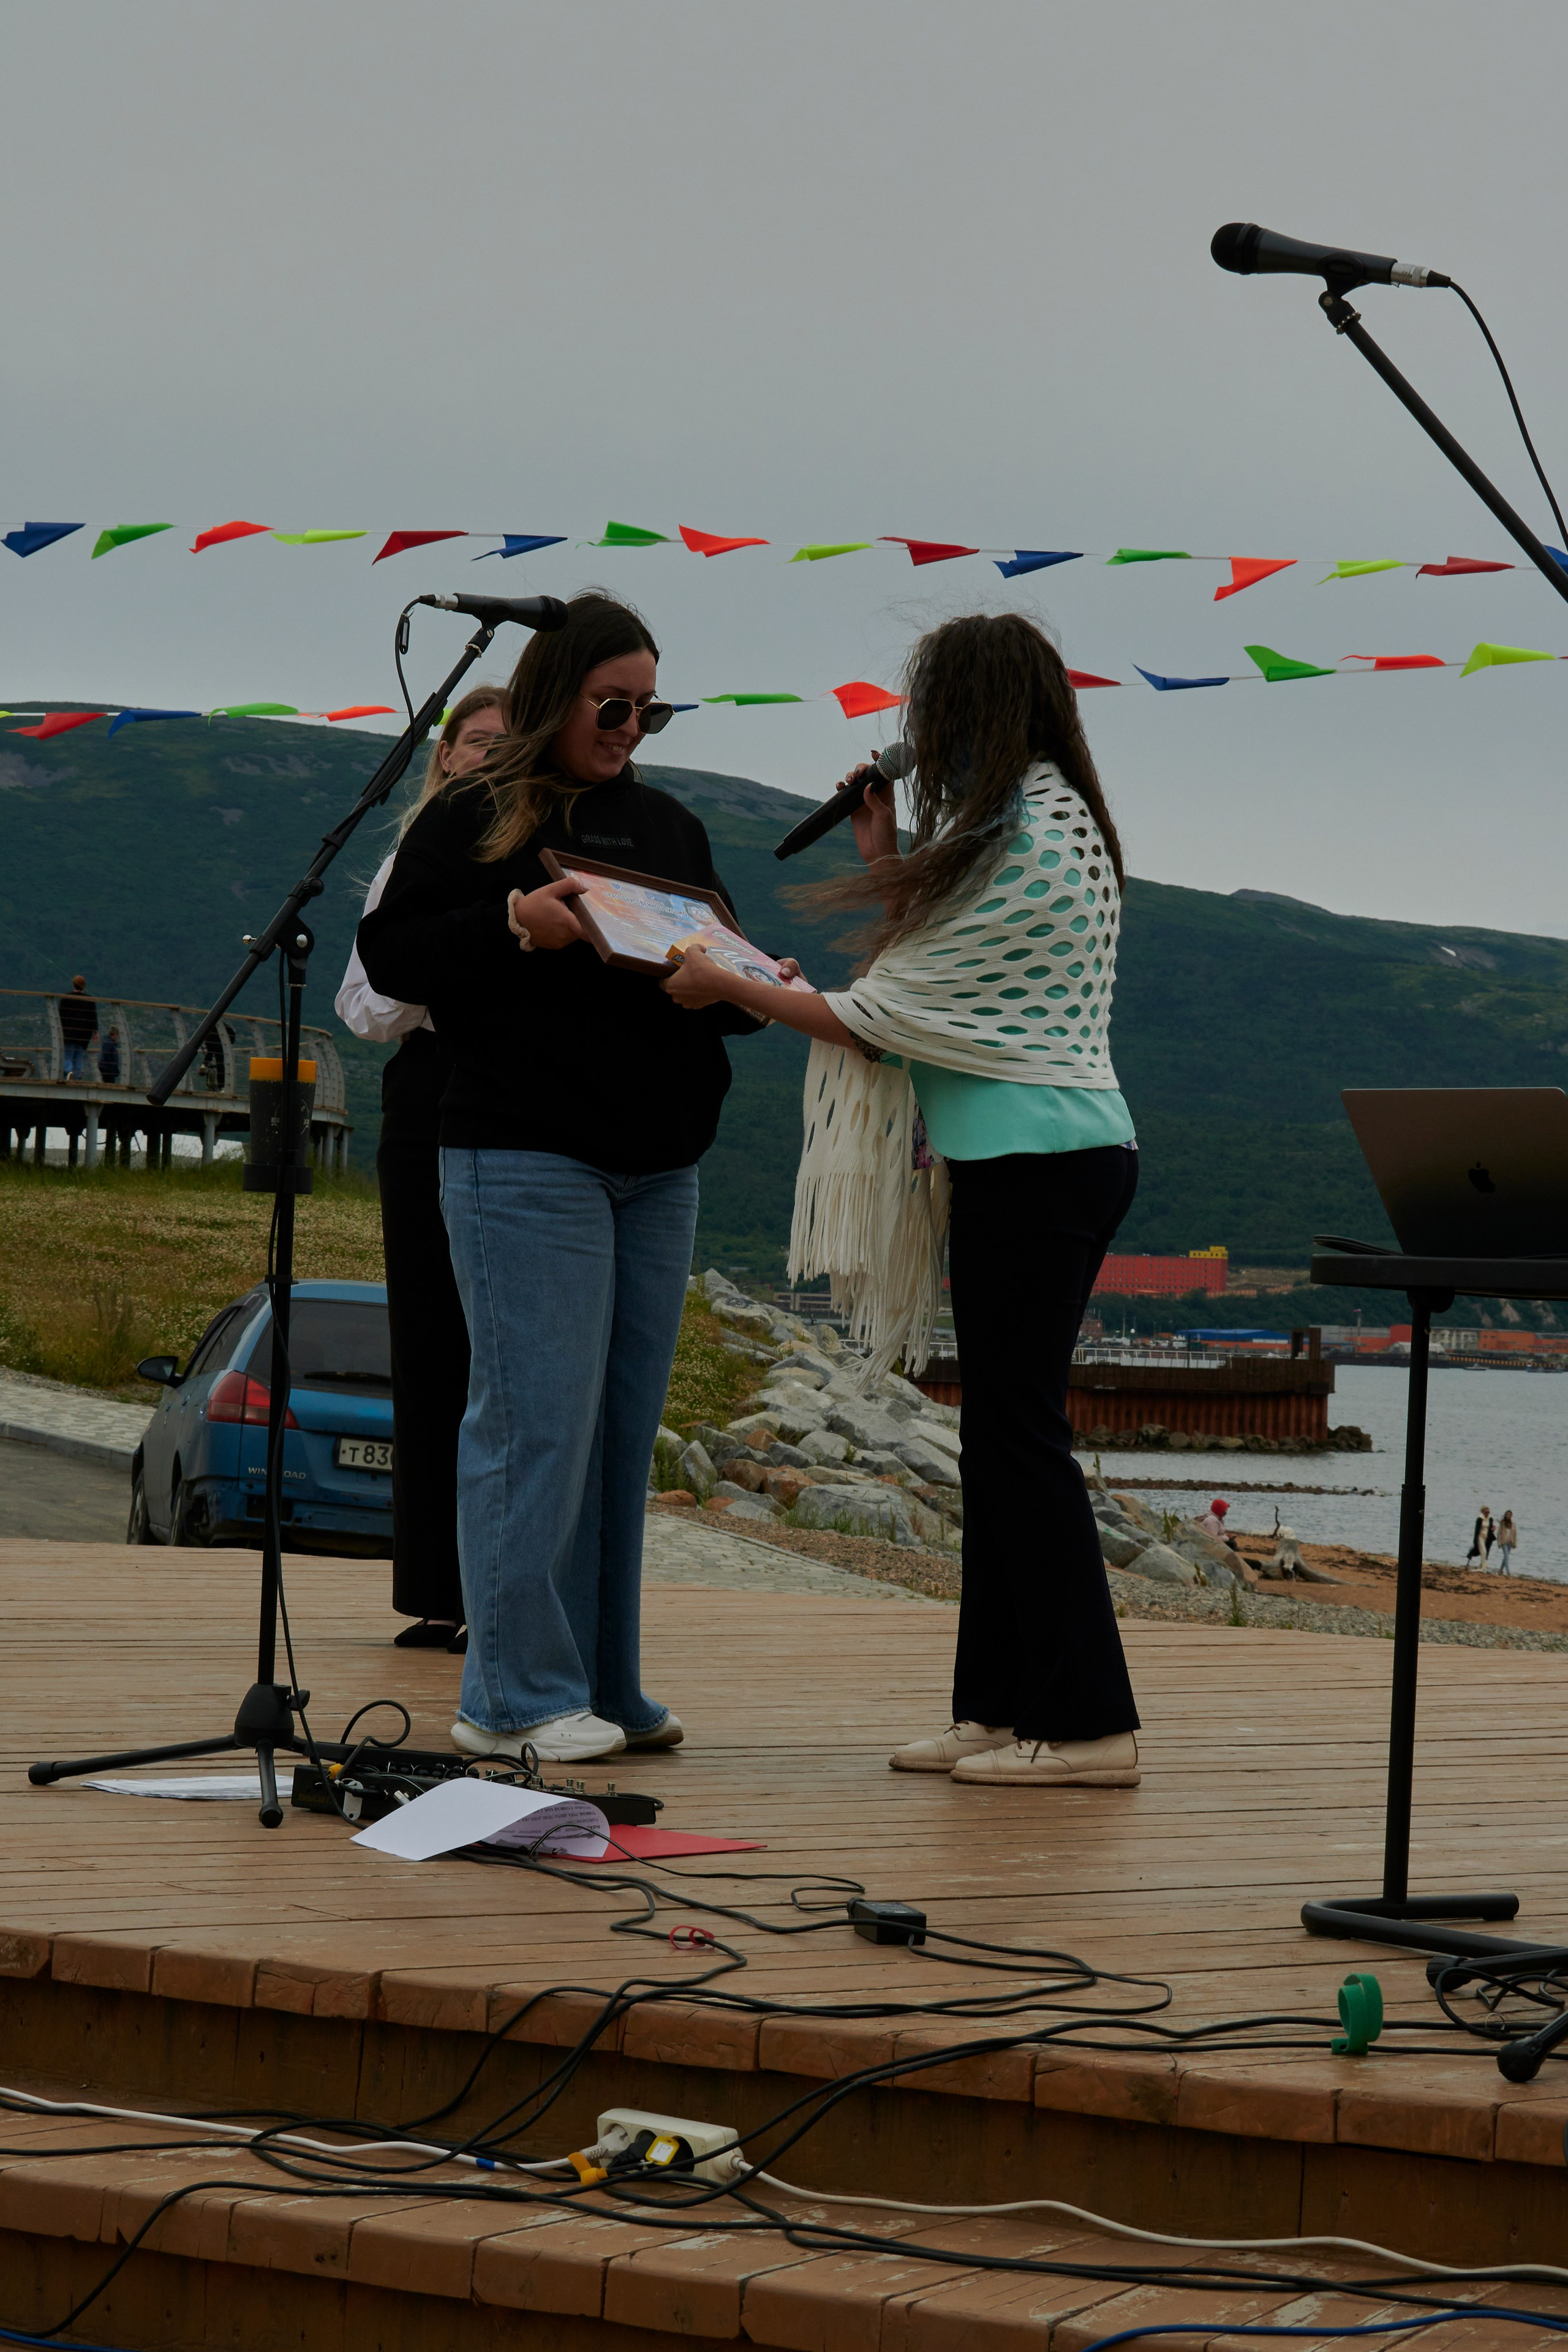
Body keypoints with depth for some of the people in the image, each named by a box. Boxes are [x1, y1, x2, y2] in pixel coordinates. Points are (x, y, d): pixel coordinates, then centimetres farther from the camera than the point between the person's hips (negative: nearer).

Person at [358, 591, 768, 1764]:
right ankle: (515, 1696, -7)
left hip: (660, 1173, 6)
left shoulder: (669, 826, 17)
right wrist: (512, 926, -19)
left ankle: (604, 1687, 13)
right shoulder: (473, 819, 1)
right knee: (539, 1422, -10)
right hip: (525, 1160, -6)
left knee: (625, 1428, 8)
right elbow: (392, 955, -4)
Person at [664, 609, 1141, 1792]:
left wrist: (729, 987, -2)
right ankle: (1005, 1705, 14)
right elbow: (937, 980, 17)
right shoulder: (1063, 826, 15)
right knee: (1005, 1430, 11)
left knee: (1020, 1429, -7)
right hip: (1059, 1151, 10)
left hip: (1034, 1157, -10)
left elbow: (881, 1019, -11)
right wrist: (890, 866, 19)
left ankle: (1086, 1723, -6)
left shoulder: (1013, 844, -15)